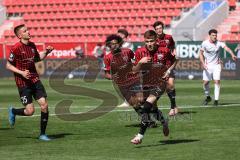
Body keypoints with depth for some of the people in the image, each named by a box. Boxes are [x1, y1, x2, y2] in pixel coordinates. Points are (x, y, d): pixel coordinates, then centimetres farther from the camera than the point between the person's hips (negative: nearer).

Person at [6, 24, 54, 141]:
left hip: (35, 80, 6)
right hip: (23, 83, -6)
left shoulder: (32, 45, 7)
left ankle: (42, 134, 6)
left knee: (44, 105, -6)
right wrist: (21, 72, -19)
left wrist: (46, 52, 7)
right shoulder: (16, 48, -12)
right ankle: (13, 112, 26)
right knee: (30, 111, -8)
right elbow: (8, 65, -6)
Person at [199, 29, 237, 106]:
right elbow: (201, 53, -1)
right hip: (207, 65, 1)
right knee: (205, 82, 0)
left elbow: (226, 48, -29)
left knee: (217, 81, -13)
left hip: (216, 65, -1)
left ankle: (216, 100, -4)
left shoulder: (219, 43, -13)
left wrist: (232, 54, -49)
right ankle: (208, 97, 25)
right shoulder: (205, 43, -8)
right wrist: (203, 64, -14)